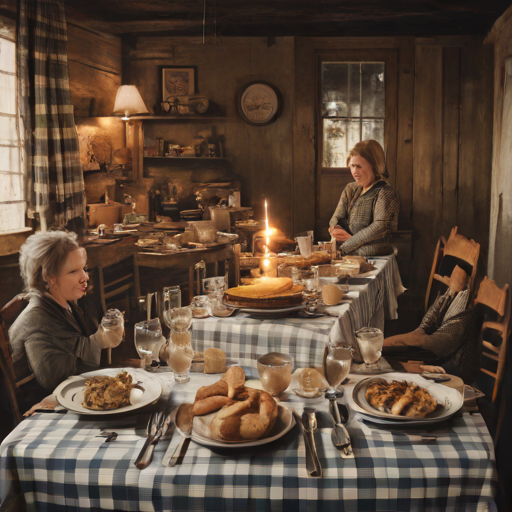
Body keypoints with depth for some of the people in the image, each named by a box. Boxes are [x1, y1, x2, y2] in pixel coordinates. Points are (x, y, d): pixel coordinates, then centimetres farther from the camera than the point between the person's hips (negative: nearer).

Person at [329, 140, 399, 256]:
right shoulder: (350, 189, 20)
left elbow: (380, 227, -16)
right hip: (347, 255, 6)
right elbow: (337, 217, 13)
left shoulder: (386, 193, -4)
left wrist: (351, 240, -11)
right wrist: (335, 229, -10)